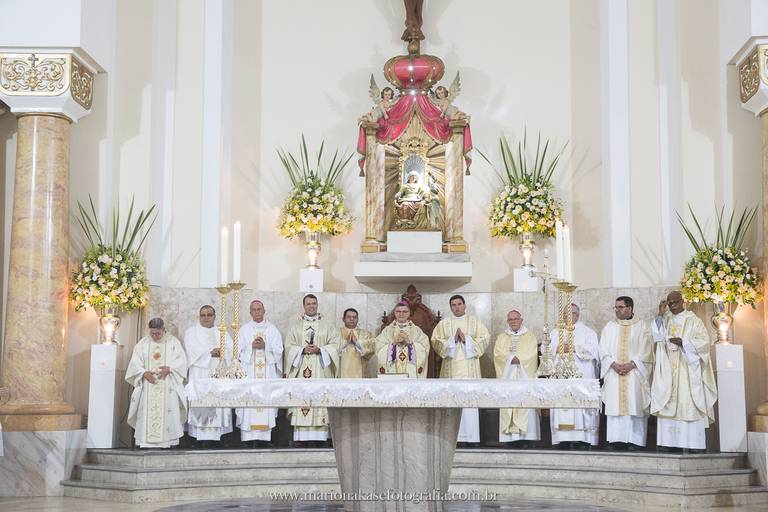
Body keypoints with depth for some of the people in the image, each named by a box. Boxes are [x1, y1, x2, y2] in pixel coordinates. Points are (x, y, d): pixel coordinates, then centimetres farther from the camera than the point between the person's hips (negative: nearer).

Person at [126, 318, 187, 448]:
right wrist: (144, 373, -15)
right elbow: (135, 363, 3)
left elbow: (181, 360, -1)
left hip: (168, 388, -1)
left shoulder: (173, 342, 5)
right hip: (147, 389, 1)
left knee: (168, 415, -6)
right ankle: (146, 444, -3)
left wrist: (169, 368, -18)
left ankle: (168, 443, -2)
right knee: (147, 415, -5)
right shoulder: (143, 343, 8)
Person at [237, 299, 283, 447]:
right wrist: (252, 346, -10)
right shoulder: (244, 330, 11)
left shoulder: (273, 330, 11)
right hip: (249, 371, 0)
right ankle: (249, 437, -7)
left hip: (268, 371, 0)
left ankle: (265, 436, -4)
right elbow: (239, 350, 4)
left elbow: (278, 350, 4)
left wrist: (265, 345, -10)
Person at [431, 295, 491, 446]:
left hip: (469, 367, 0)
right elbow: (435, 341, 4)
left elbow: (485, 338, 3)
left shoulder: (474, 321, 12)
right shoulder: (444, 323, 13)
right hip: (451, 367, 1)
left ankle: (471, 436, -5)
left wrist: (466, 339, -8)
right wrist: (452, 340, -9)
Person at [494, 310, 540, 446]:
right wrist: (512, 358, -13)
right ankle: (510, 436, -9)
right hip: (507, 375, 2)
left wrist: (517, 358, -12)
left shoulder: (529, 336, 12)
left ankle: (525, 436, -11)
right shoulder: (501, 337, 17)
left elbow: (531, 353, -3)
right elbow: (497, 353, 1)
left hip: (525, 375, -1)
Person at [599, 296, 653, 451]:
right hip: (613, 374, 3)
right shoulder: (609, 327, 13)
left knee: (634, 406, -6)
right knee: (614, 406, -3)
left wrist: (630, 365, -14)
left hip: (635, 373, -2)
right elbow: (603, 350, 7)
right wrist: (614, 364, -9)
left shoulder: (641, 326, 5)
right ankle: (616, 439, -1)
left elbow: (645, 351, -2)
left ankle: (635, 440, -5)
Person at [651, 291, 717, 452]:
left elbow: (705, 342, -4)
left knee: (690, 405, -9)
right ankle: (670, 441, -3)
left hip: (688, 370, -4)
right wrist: (660, 315, -7)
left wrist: (683, 342, -14)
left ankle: (695, 444, -9)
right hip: (668, 370, 4)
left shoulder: (694, 321, 3)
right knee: (668, 405, -3)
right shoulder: (665, 321, 15)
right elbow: (657, 336, 0)